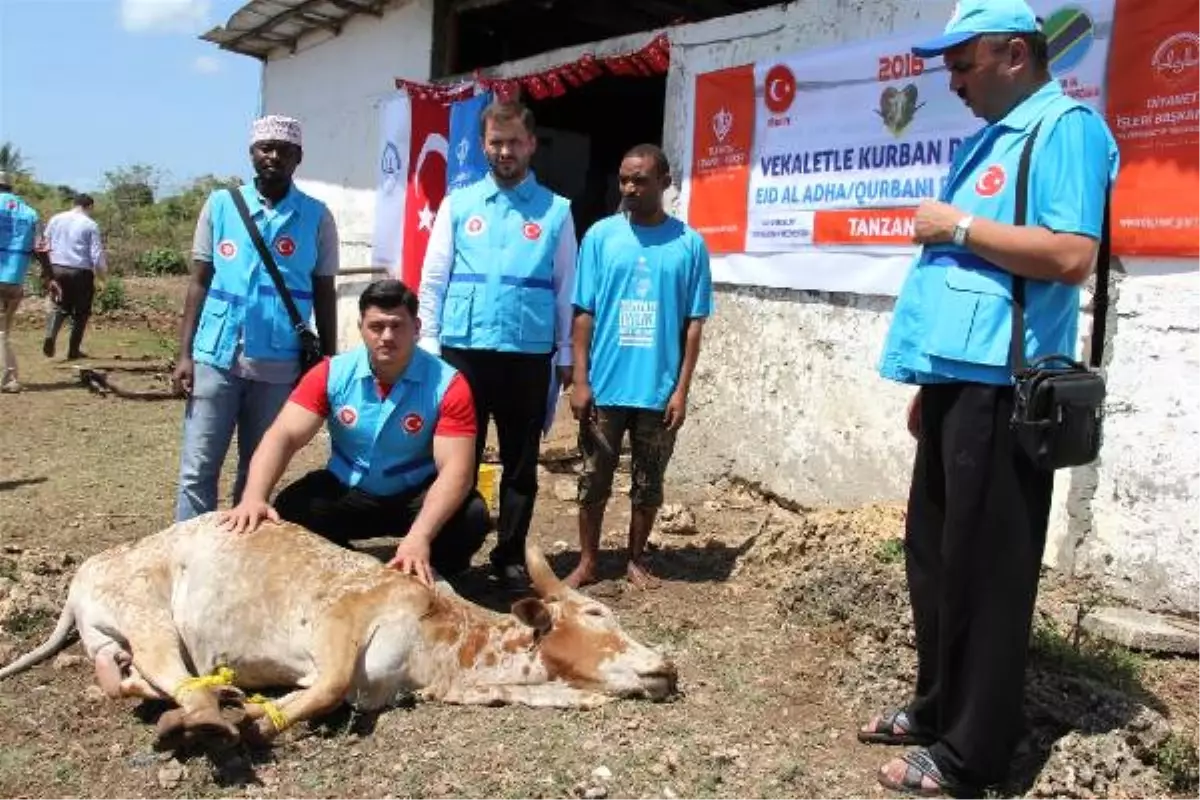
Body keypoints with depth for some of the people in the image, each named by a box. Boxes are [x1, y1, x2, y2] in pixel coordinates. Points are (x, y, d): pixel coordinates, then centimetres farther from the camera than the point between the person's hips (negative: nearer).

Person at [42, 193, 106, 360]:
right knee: (80, 312, 9)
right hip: (81, 271, -4)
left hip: (57, 269, 4)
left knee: (59, 306, 15)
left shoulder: (55, 219, 8)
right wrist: (103, 269, 9)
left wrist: (48, 269, 21)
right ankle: (73, 350, 10)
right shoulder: (90, 225, -6)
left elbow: (45, 244, 13)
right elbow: (97, 253, -7)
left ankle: (50, 335, -12)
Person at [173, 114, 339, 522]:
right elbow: (199, 281, 8)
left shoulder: (317, 217, 4)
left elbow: (324, 295, 7)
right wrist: (185, 355, 1)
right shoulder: (220, 204, 6)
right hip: (216, 358, 1)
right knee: (197, 469, 1)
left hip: (279, 367, 0)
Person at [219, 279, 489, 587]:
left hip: (416, 496, -2)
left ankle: (432, 581, 1)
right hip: (348, 491, 2)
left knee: (471, 518, -30)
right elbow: (283, 436, -18)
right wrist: (253, 498, -39)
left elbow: (455, 468, -28)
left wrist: (419, 537, -45)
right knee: (290, 511, -26)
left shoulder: (448, 384, -20)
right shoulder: (332, 374, -12)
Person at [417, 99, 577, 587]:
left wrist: (567, 354, 4)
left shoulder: (556, 210, 5)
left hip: (529, 355, 0)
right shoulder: (458, 204, 7)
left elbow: (565, 287, 5)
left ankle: (511, 556, 23)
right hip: (462, 351, 0)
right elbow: (433, 279, 5)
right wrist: (428, 344, -1)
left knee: (521, 463, 10)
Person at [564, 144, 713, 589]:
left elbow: (694, 322, 1)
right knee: (594, 478, 9)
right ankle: (587, 562, 24)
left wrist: (682, 389, -4)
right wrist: (580, 381, -5)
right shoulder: (601, 236, 1)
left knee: (649, 482, 11)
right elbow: (583, 314, 1)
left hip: (659, 390, 0)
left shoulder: (689, 243, 0)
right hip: (605, 385, 0)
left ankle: (636, 561, 29)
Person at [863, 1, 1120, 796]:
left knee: (984, 572, 0)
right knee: (936, 558, 16)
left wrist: (959, 227, -12)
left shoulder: (1066, 128, -7)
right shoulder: (991, 138, 20)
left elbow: (1072, 255, -22)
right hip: (959, 382, 10)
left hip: (1000, 390, -10)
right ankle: (936, 707, 32)